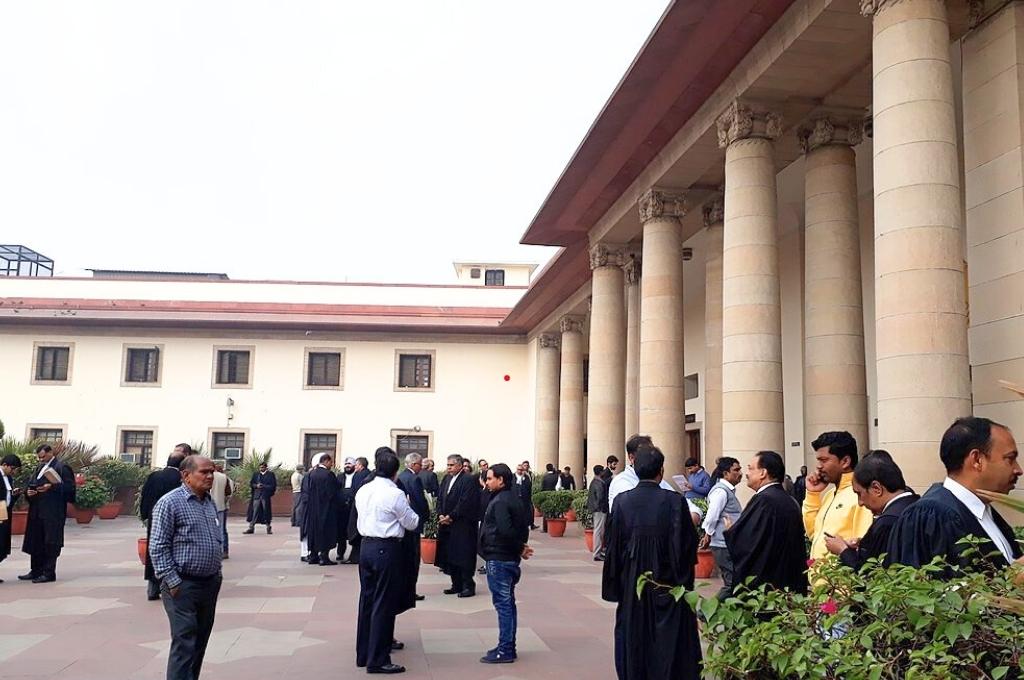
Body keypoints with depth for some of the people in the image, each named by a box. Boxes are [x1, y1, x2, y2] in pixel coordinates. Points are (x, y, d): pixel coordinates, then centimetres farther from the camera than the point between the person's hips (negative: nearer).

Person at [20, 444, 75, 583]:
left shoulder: (61, 467, -6)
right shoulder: (39, 468, 16)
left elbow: (70, 487, -12)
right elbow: (30, 483, 21)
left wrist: (52, 487, -21)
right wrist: (28, 491, 0)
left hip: (53, 512, -8)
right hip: (37, 511, 8)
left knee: (50, 543, -3)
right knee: (35, 542, 12)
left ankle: (49, 573, 2)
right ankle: (36, 571, 22)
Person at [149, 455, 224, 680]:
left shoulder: (210, 502, 12)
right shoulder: (170, 502, -11)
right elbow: (158, 547, -14)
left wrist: (217, 573, 14)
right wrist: (173, 582, -16)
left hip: (210, 584, 7)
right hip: (183, 586, -7)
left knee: (200, 642, 14)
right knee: (184, 643, -6)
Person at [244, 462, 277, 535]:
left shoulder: (270, 474, 3)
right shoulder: (255, 474, 13)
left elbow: (273, 485, -3)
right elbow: (251, 484, 11)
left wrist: (263, 486, -12)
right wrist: (256, 486, -8)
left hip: (266, 496, -2)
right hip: (256, 496, 2)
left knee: (266, 512, 3)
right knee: (254, 512, -1)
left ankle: (268, 528, 12)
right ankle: (251, 528, 2)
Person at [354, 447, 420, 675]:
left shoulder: (362, 491, 6)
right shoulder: (395, 494, -14)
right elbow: (412, 523, -4)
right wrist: (408, 510, 14)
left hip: (366, 546, 7)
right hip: (387, 549, -7)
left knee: (367, 600, 15)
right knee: (383, 604, -1)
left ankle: (363, 654, 24)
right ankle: (378, 660, 4)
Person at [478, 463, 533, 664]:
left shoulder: (500, 501, -17)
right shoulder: (513, 499, 12)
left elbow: (505, 530, -27)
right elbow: (524, 526, 14)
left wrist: (520, 548, -15)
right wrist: (520, 546, 4)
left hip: (498, 559, -10)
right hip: (509, 558, 10)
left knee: (502, 603, -4)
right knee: (507, 602, 14)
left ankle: (505, 650, 2)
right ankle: (508, 647, 22)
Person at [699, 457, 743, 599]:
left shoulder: (728, 490, 15)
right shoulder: (721, 491, -16)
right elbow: (711, 517, -19)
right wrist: (708, 536, -5)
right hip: (724, 546, -9)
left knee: (732, 582, 12)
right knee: (731, 582, -7)